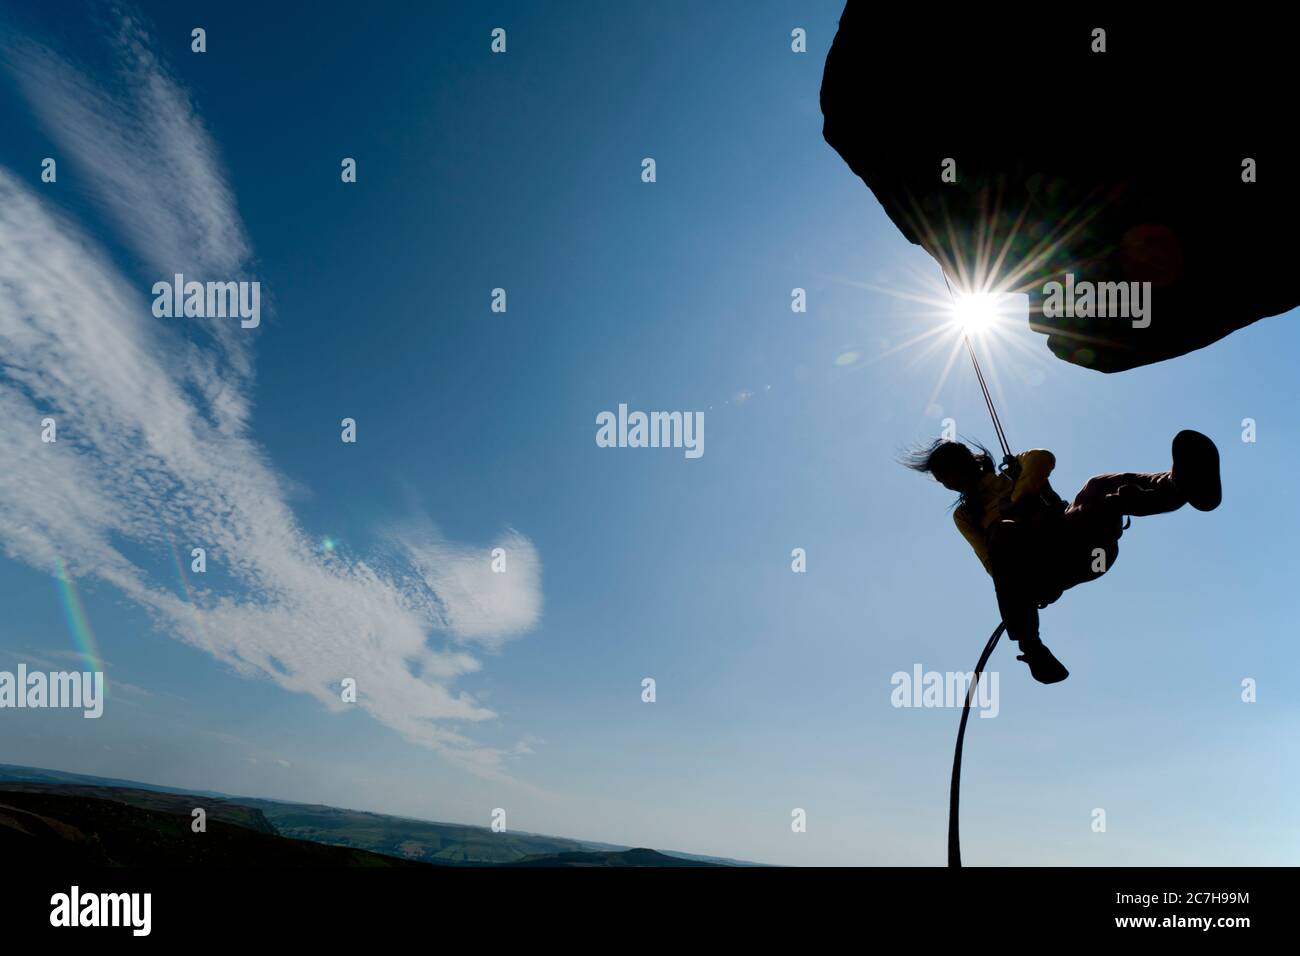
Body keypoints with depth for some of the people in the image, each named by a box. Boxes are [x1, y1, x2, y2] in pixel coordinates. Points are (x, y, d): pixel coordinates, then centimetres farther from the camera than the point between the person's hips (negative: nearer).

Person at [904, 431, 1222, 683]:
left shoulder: (1013, 471, 28)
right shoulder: (964, 514, 27)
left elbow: (1043, 458, 2)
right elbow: (989, 559, 7)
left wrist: (1018, 500, -6)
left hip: (1074, 551, 1)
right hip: (1033, 575, -1)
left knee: (1102, 487, -25)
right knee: (1004, 532, -34)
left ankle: (1181, 483, -58)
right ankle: (1030, 645, -51)